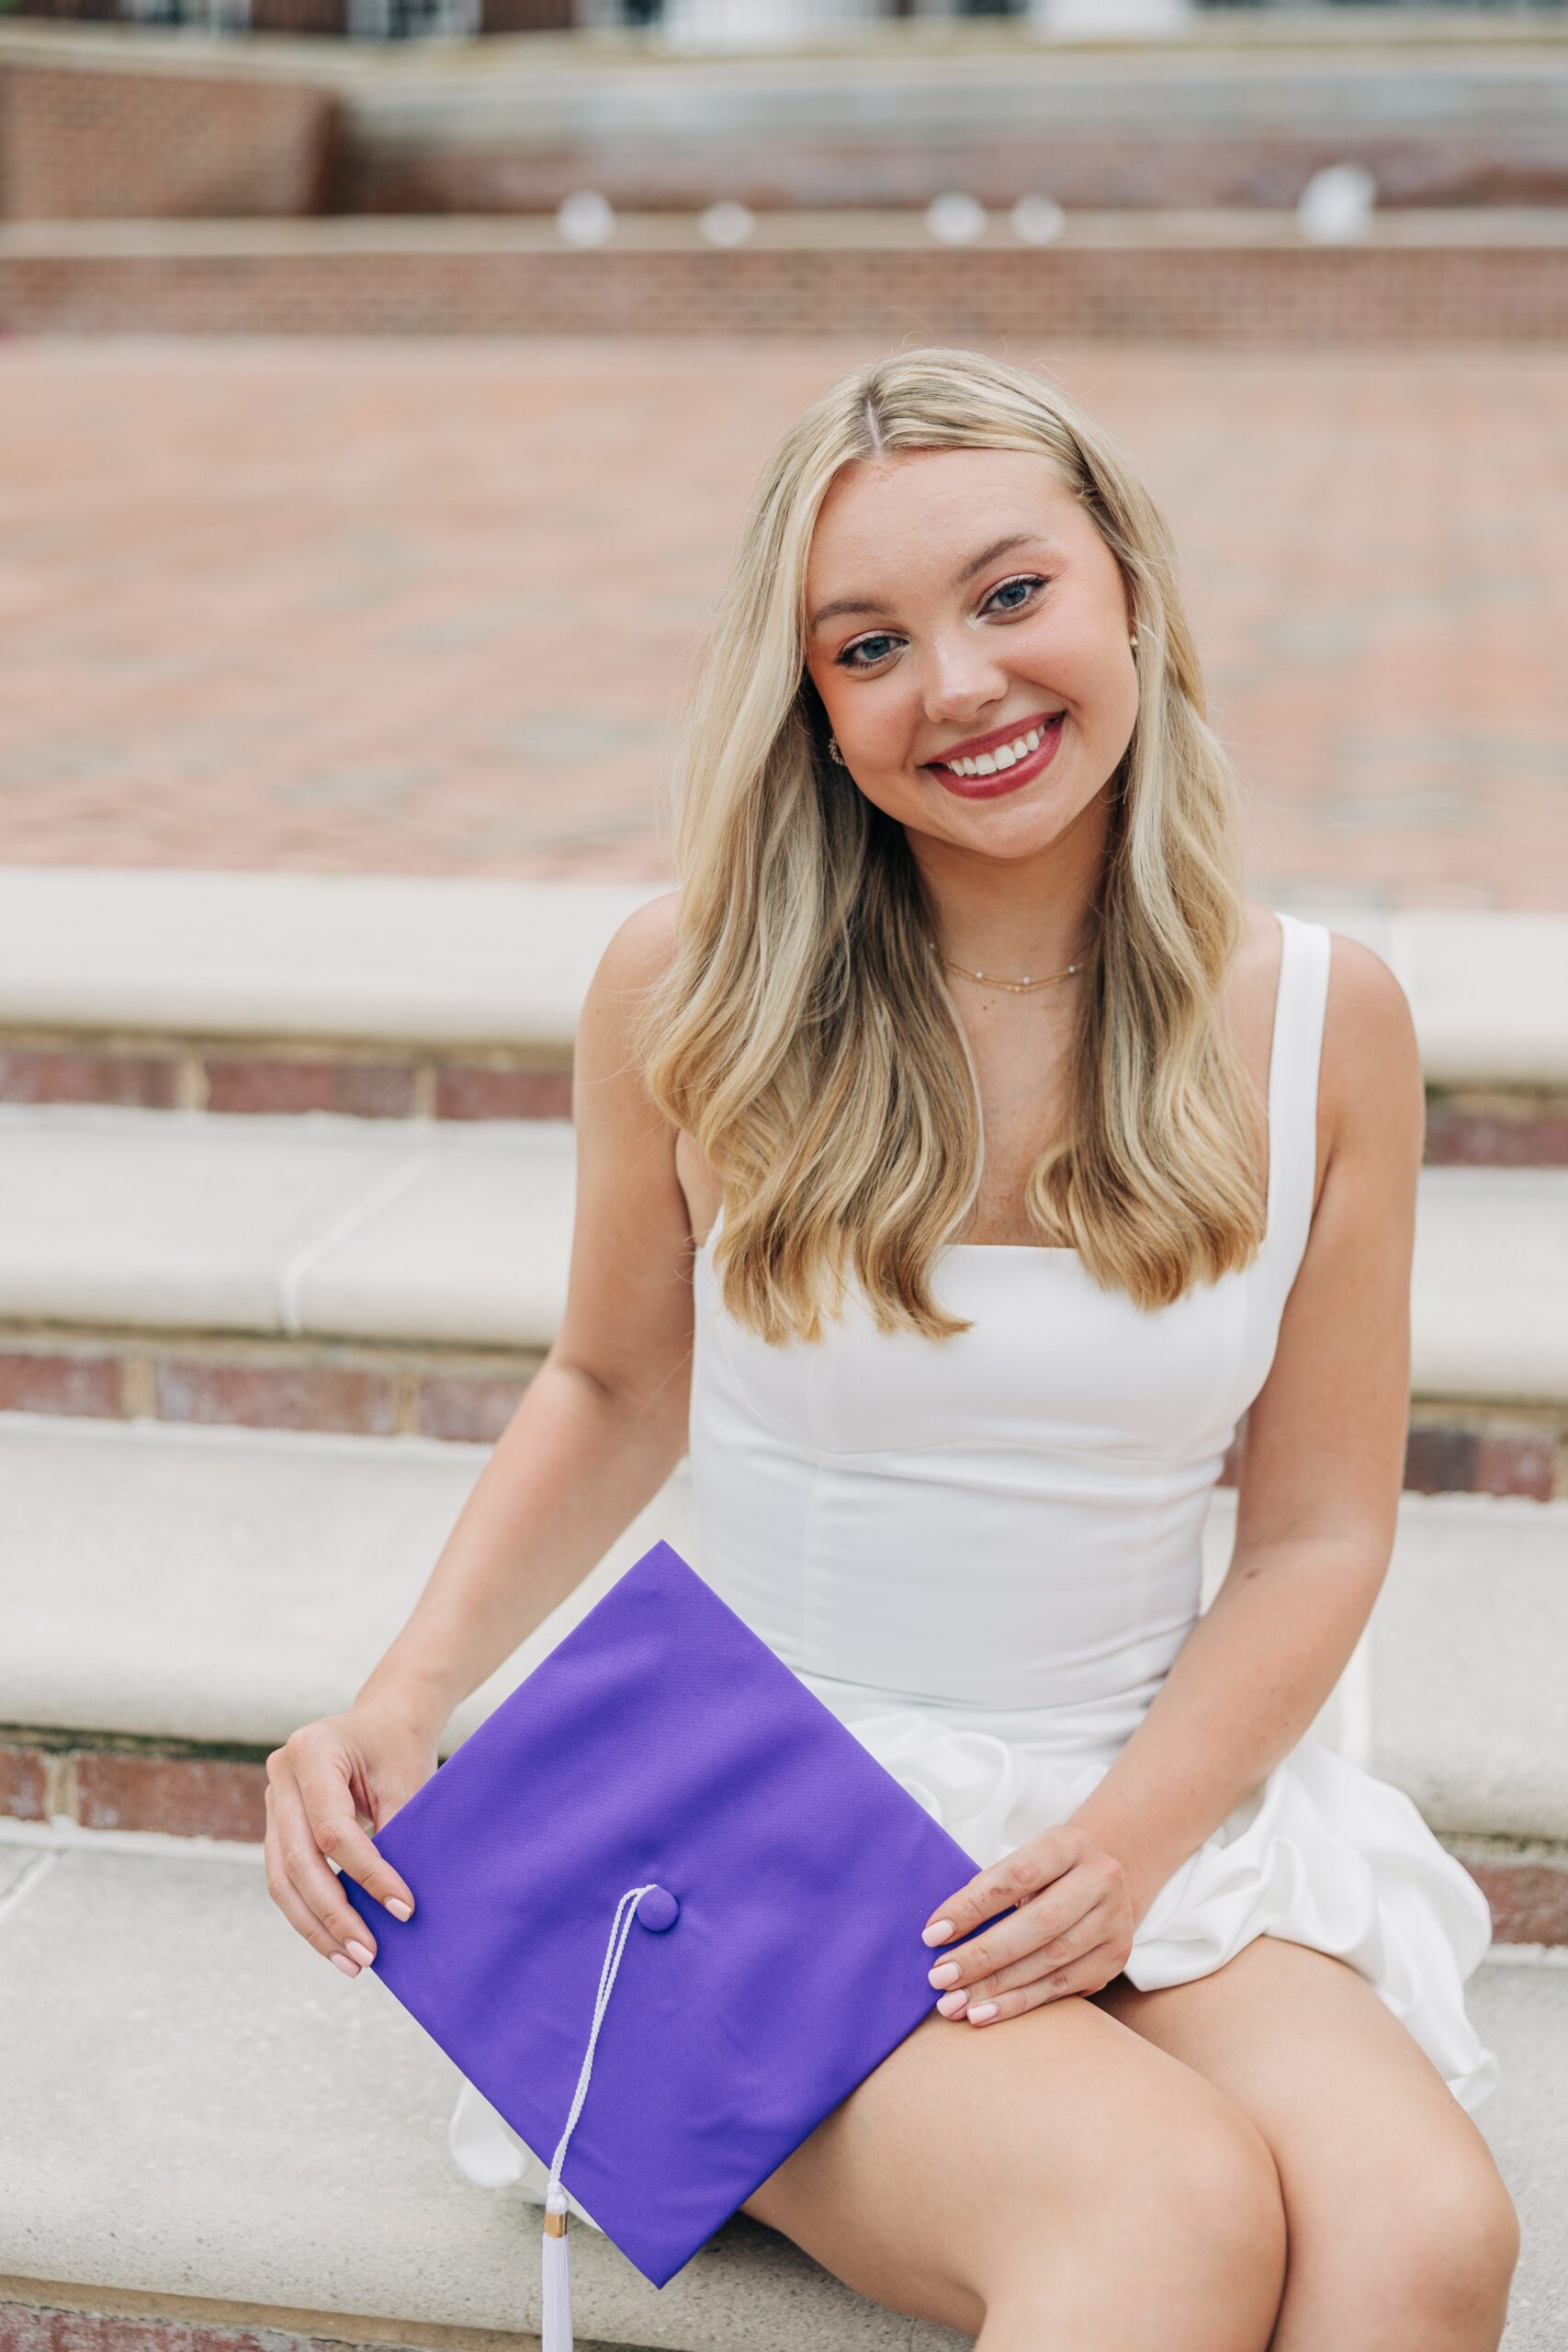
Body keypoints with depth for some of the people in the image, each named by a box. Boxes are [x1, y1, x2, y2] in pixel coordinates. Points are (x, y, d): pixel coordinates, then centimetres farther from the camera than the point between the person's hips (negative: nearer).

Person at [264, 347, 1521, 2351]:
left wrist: (1127, 1839, -12)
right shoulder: (692, 988, -4)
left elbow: (1316, 1531, 3)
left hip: (1165, 1806, 2)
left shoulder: (1323, 1020, -1)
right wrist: (405, 1697, -4)